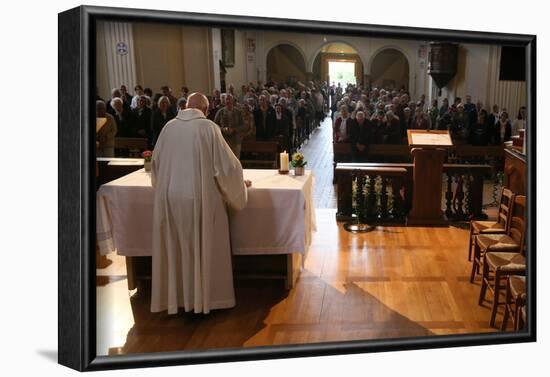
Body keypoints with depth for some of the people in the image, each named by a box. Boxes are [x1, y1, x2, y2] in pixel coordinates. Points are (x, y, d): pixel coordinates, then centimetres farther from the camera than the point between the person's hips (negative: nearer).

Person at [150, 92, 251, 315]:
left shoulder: (169, 127, 4)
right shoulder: (208, 127, -8)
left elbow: (156, 162, 14)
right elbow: (226, 163, -6)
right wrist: (239, 184, 12)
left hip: (170, 197, 4)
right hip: (199, 197, -4)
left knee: (175, 247, 15)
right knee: (204, 248, 9)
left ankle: (175, 296, 25)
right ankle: (207, 296, 18)